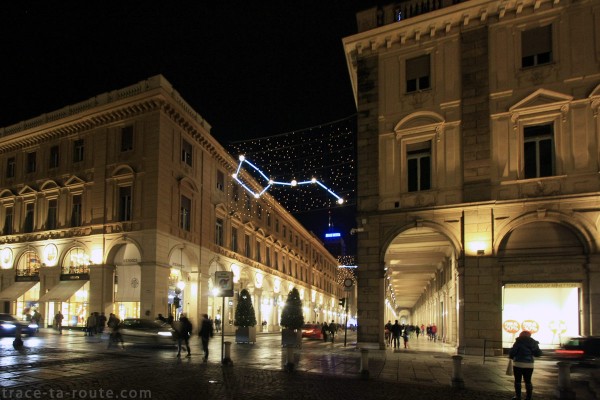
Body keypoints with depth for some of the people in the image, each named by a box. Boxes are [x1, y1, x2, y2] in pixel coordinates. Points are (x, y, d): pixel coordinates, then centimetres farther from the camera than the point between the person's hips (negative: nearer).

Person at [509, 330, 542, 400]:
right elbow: (538, 354, 8)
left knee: (517, 380, 6)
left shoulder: (518, 342, -9)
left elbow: (512, 352, -12)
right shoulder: (533, 343, 3)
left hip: (518, 364, -4)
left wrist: (511, 356, 9)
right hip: (529, 365, 4)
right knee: (528, 381, 11)